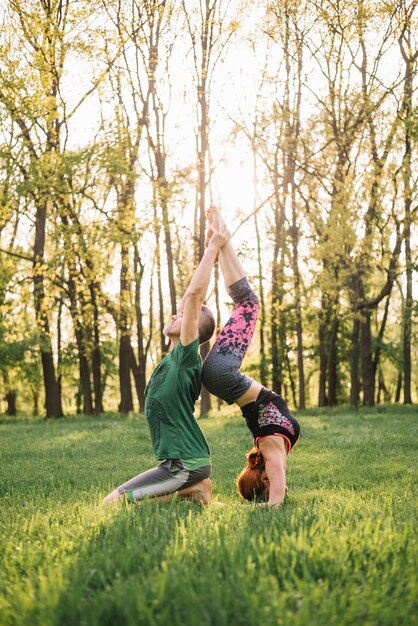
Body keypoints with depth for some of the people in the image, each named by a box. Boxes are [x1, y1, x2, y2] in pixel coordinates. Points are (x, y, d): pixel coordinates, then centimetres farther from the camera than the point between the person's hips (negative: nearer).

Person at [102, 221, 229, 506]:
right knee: (119, 499, 21)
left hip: (185, 464, -10)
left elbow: (194, 294, -21)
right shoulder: (176, 359, 13)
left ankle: (193, 492, -9)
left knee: (112, 503, -14)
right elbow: (192, 298, 17)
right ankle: (193, 489, 10)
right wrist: (211, 252, 16)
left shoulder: (187, 355, -12)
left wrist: (213, 249, -14)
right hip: (179, 461, 10)